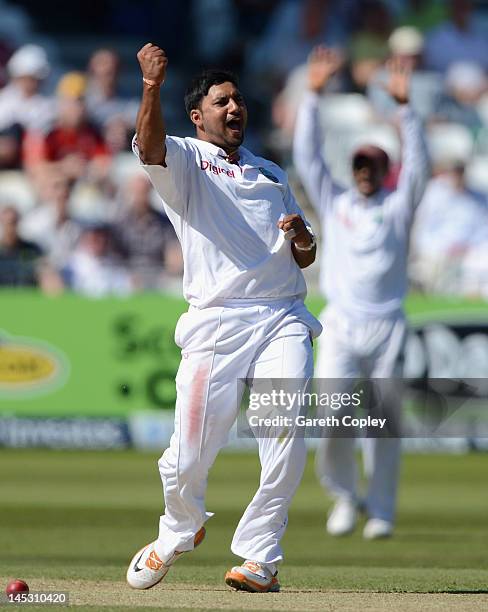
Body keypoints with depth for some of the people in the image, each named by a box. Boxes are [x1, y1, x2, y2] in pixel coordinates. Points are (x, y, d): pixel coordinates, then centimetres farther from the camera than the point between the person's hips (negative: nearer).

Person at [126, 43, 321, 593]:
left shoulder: (271, 175, 25)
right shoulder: (186, 161, 10)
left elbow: (304, 259, 25)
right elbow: (150, 147, -15)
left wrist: (302, 239, 1)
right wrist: (152, 88, -33)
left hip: (283, 320, 3)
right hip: (217, 322, -3)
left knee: (286, 430, -18)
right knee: (190, 455, -6)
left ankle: (258, 555, -7)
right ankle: (180, 531, 27)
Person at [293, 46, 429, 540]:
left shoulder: (398, 206, 10)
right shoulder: (334, 203, 13)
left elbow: (417, 162, -5)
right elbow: (307, 156, 5)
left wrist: (403, 106, -17)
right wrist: (313, 94, -5)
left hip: (386, 327, 0)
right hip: (340, 327, 0)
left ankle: (381, 511, 11)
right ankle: (344, 495, 9)